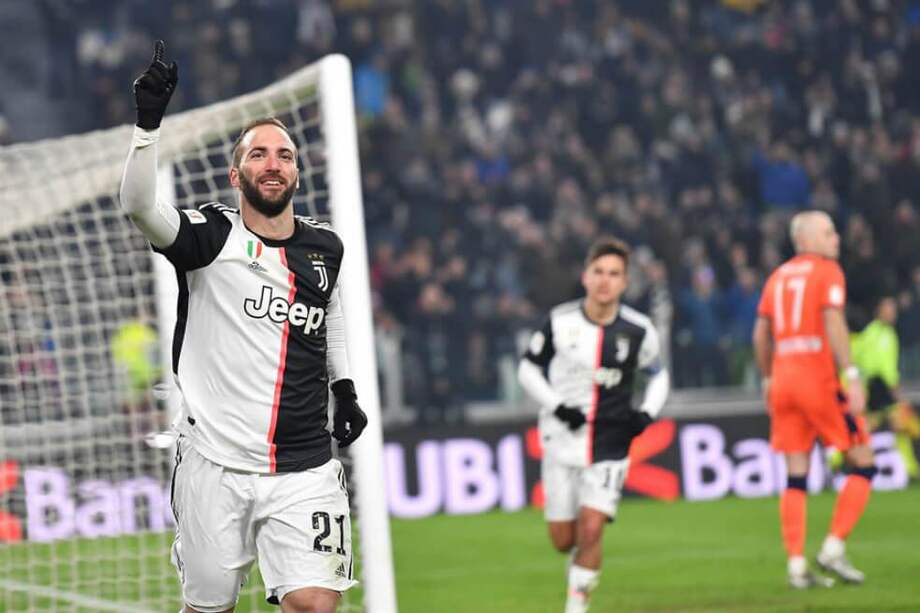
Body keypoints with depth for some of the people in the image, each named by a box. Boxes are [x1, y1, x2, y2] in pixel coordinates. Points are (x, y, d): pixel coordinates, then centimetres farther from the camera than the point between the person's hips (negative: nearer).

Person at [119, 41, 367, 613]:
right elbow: (139, 205, -25)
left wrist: (346, 392, 27)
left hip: (305, 469, 2)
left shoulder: (325, 247, 9)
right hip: (215, 464, -2)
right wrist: (149, 120, -36)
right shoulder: (212, 237, -5)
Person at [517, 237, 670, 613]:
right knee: (563, 540, 6)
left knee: (591, 529, -15)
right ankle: (582, 561, 41)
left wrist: (647, 413, -2)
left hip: (610, 447, -1)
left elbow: (658, 375, 15)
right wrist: (557, 405, -10)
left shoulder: (638, 331, -2)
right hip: (563, 441, 1)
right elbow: (528, 369, 5)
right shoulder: (560, 321, -4)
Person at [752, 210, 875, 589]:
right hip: (818, 379, -7)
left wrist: (768, 381, 25)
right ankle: (833, 548, -6)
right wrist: (852, 376, -19)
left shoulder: (778, 277, 16)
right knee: (862, 465, 3)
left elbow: (761, 334, 16)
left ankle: (796, 565, 1)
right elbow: (833, 323, -16)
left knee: (795, 476, 7)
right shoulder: (827, 271, -3)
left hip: (783, 378, 7)